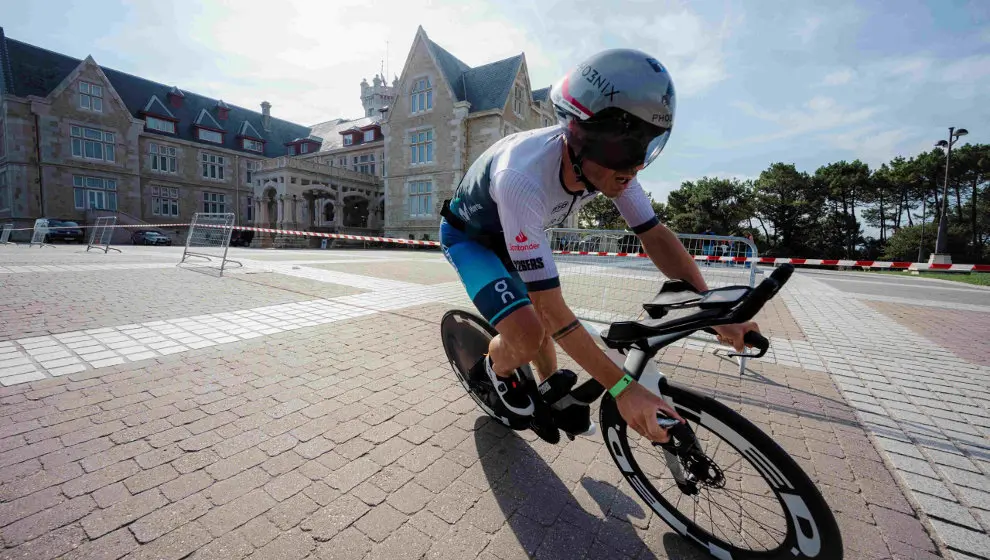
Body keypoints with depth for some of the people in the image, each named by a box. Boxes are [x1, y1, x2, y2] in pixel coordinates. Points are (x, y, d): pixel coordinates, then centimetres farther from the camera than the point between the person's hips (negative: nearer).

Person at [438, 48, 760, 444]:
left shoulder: (609, 162, -21)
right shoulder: (524, 178, -43)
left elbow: (656, 236, -12)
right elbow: (551, 307, -40)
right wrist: (623, 388, -38)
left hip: (510, 235, 6)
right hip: (467, 236, -6)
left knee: (545, 322, 9)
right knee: (528, 334, -25)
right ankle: (495, 367, 9)